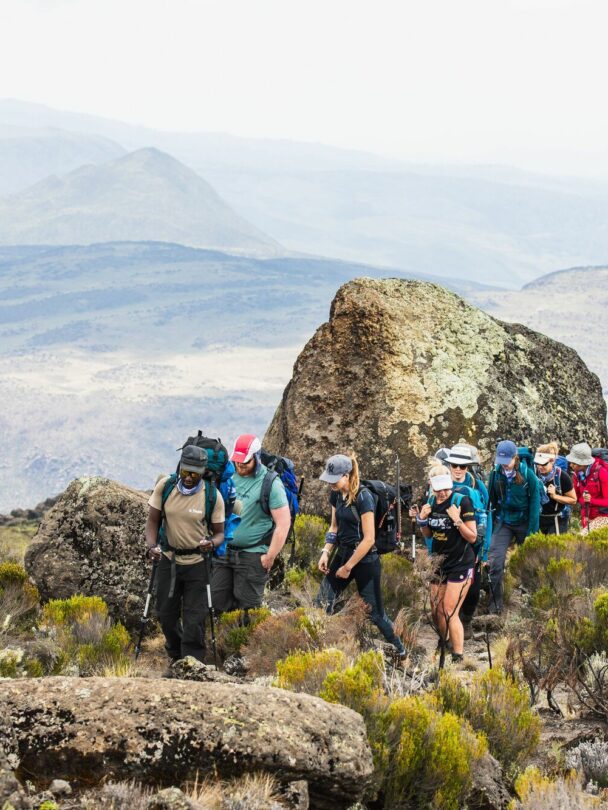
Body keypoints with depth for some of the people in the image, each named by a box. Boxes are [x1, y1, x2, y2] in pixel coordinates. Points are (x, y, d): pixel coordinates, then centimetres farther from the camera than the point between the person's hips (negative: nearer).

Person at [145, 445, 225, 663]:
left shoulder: (212, 496, -13)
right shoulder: (165, 486, -9)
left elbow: (219, 532, -4)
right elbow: (153, 520, 0)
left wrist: (212, 543, -28)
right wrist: (152, 545, -19)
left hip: (197, 563, -2)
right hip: (168, 559, 2)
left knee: (194, 619, -3)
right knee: (166, 614, 12)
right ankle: (175, 656, 38)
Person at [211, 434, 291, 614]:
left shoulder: (270, 483, -9)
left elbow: (283, 523, -11)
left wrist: (270, 557, -12)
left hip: (252, 556, -5)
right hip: (224, 551, 5)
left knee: (247, 608, 0)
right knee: (217, 603, 5)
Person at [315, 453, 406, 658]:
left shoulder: (363, 497, -20)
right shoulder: (336, 495, 3)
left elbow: (369, 539, -20)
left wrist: (348, 567, -15)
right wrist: (326, 552, 1)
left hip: (365, 560, -7)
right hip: (342, 554, 7)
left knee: (374, 611, 1)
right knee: (322, 605, 0)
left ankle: (399, 649, 19)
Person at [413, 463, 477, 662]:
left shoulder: (462, 501, -15)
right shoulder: (431, 502, 3)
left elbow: (472, 537, -13)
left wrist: (457, 520, -27)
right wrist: (422, 519, -4)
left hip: (460, 564, -6)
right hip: (439, 562, 6)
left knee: (450, 613, -12)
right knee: (436, 611, 8)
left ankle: (458, 658, -8)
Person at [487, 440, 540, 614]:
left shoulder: (527, 474, -13)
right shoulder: (496, 473, -5)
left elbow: (535, 502, -9)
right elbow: (490, 500, 3)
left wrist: (532, 531, -10)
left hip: (523, 522, -1)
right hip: (503, 522, 2)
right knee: (495, 562, -12)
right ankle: (495, 605, -6)